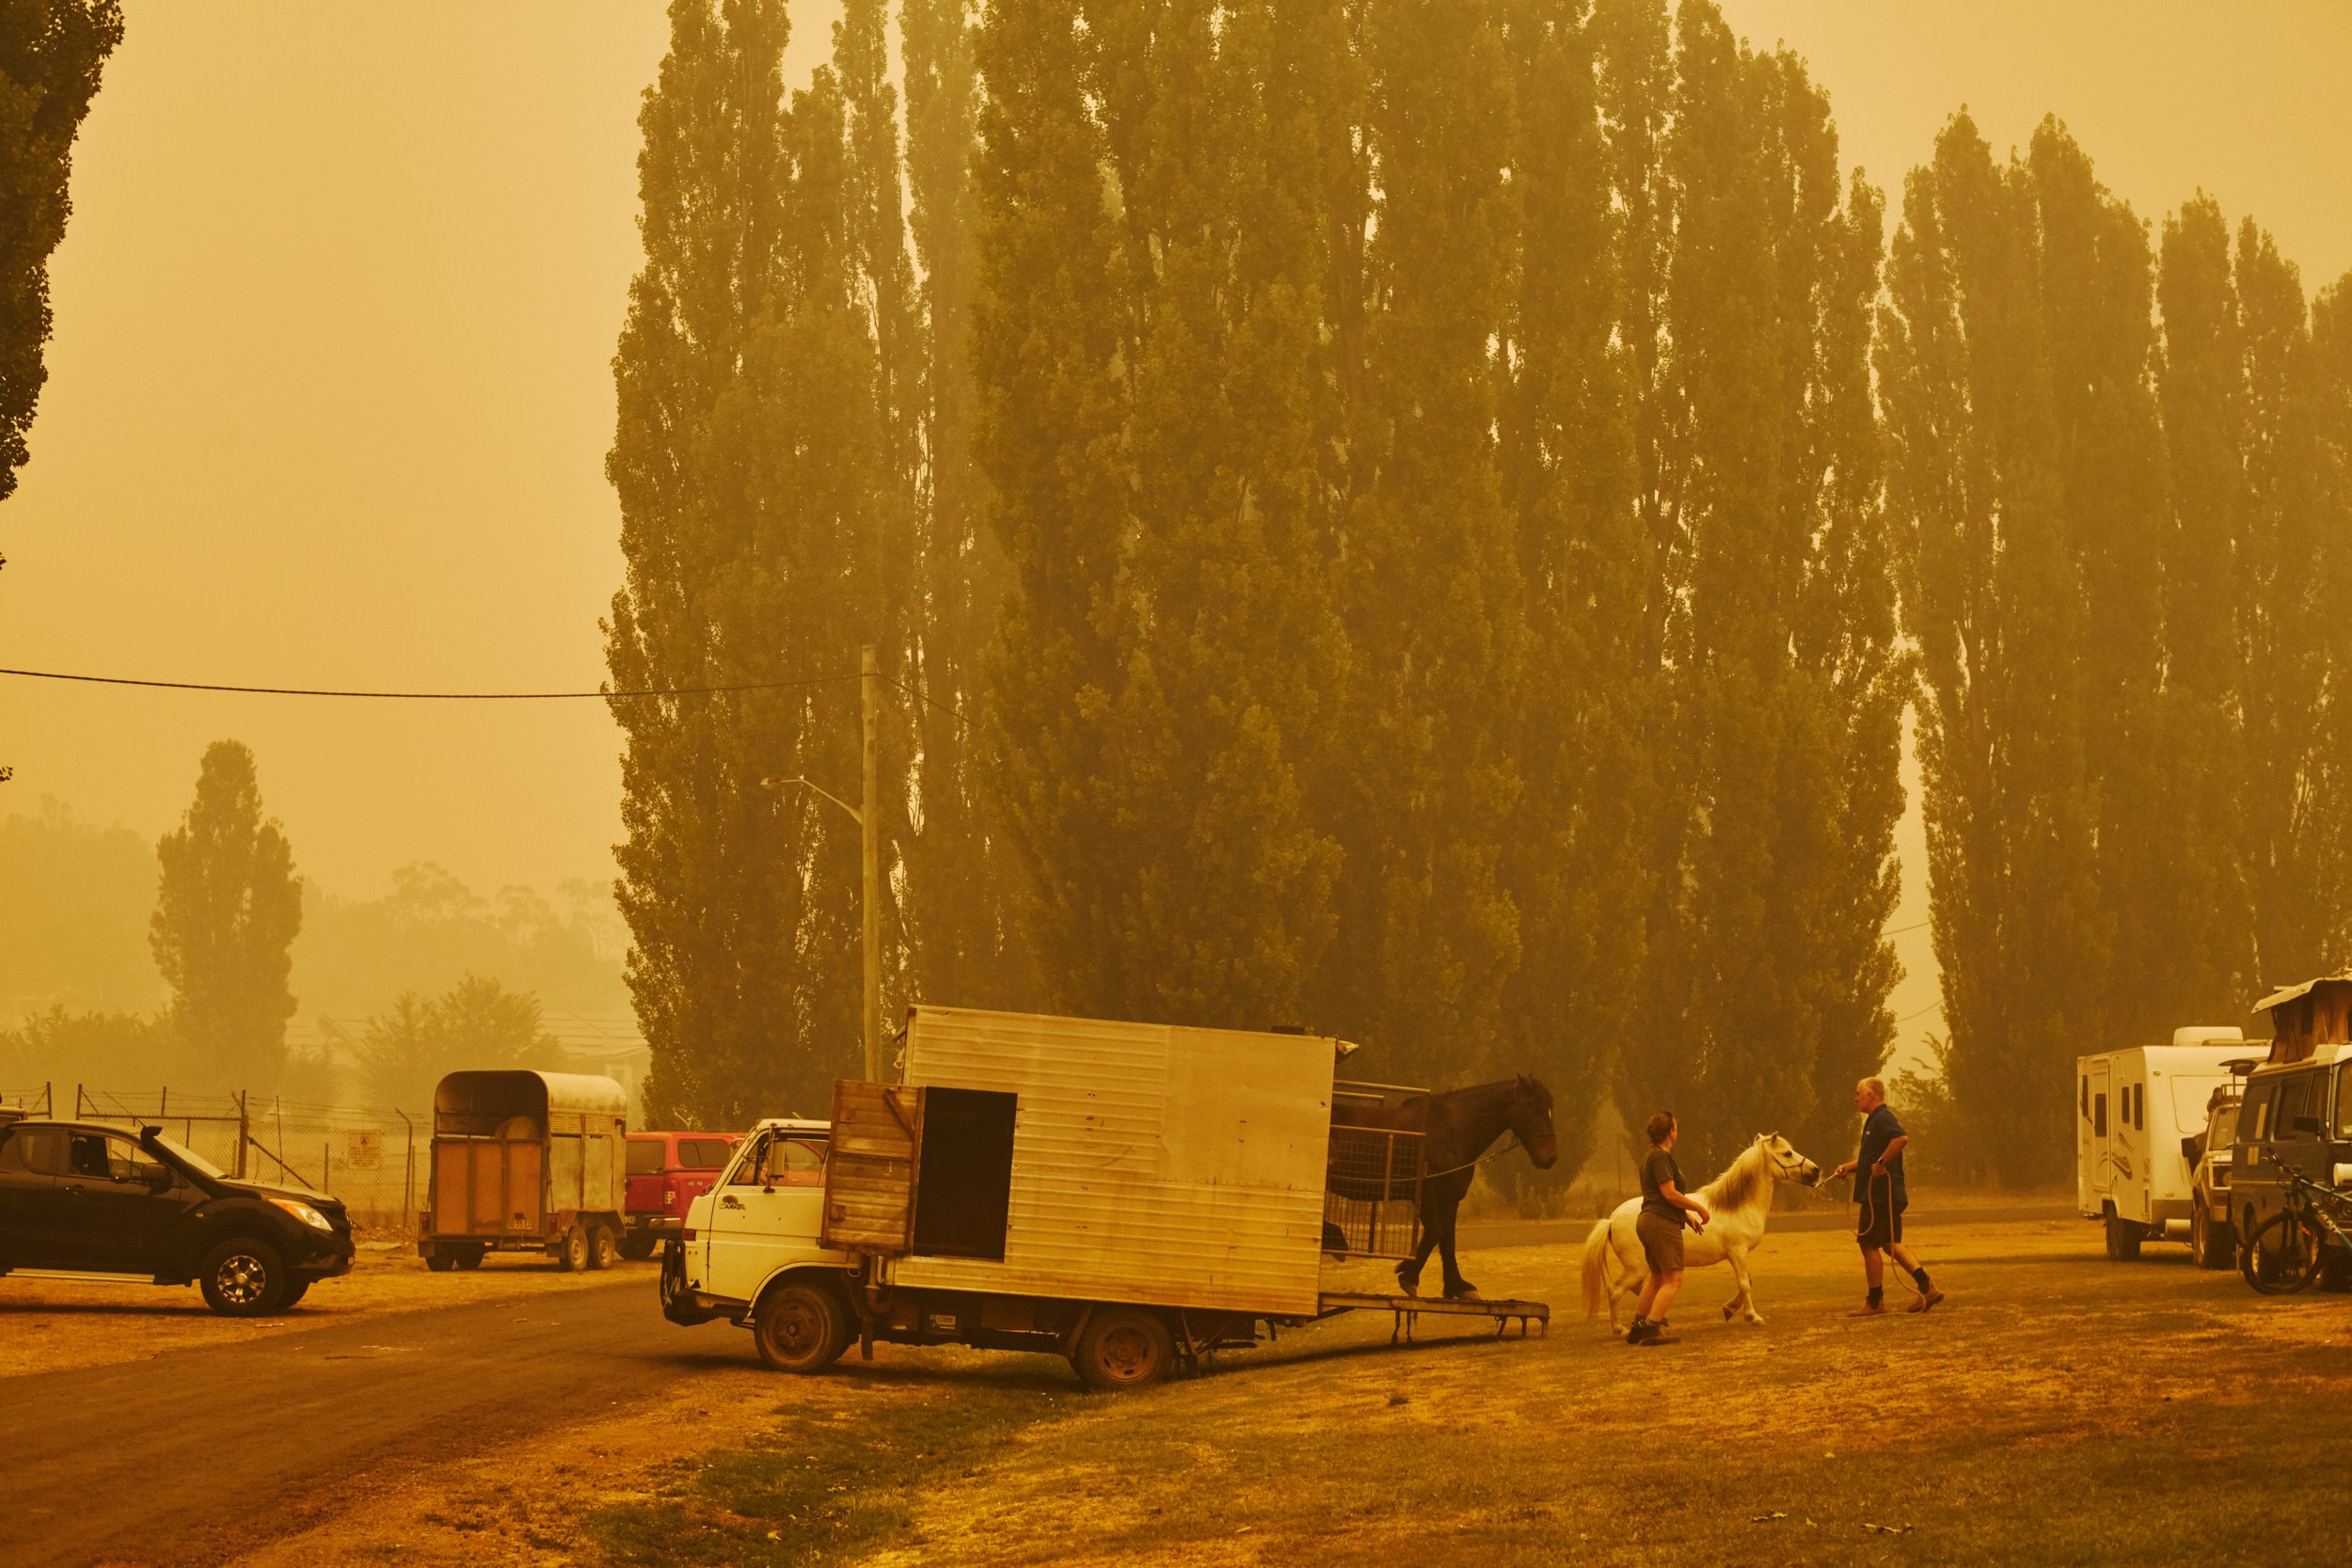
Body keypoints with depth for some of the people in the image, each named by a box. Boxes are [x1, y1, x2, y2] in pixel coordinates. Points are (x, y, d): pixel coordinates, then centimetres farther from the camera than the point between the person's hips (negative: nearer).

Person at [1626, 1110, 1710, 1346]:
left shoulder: (1651, 1156, 18)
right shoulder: (1660, 1157, -14)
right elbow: (1670, 1194, -21)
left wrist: (1687, 1215, 22)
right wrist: (1699, 1208, -11)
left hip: (1648, 1221, 11)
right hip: (1663, 1224, -11)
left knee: (1657, 1278, 21)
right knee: (1674, 1279, -9)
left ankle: (1637, 1327, 25)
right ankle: (1652, 1329, -15)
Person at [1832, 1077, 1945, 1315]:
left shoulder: (1882, 1118, -14)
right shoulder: (1874, 1120, 19)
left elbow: (1902, 1138, -34)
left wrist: (1881, 1163, -27)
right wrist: (1848, 1167, 13)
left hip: (1881, 1195, -11)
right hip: (1879, 1194, 11)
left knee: (1869, 1244, -2)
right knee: (1891, 1243, 14)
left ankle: (1875, 1302, 5)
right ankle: (1927, 1288, 10)